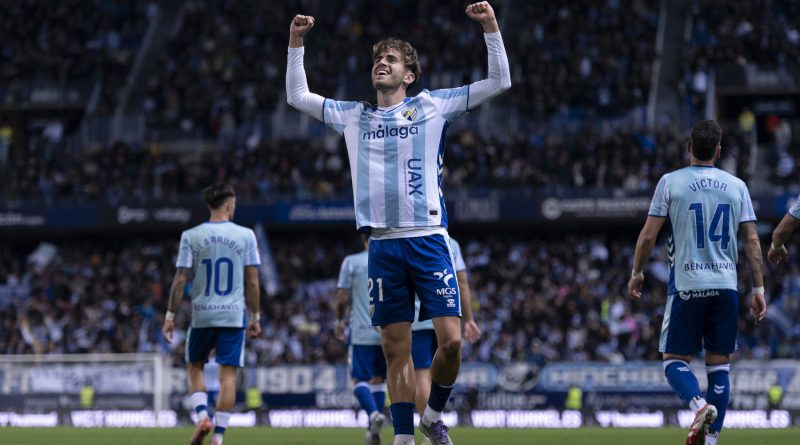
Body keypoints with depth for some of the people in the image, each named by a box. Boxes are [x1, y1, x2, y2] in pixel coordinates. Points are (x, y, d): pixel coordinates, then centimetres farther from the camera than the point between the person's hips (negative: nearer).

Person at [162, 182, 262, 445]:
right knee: (228, 374, 2)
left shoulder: (191, 236, -1)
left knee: (195, 367, 19)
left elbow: (180, 280, -3)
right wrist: (255, 317, 9)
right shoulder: (245, 236, -1)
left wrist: (170, 316, 3)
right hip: (234, 315, -1)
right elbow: (252, 281, 0)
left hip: (202, 315, 1)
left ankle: (202, 416, -2)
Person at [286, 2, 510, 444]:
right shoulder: (353, 116, 16)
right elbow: (297, 96, 24)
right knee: (395, 349, 1)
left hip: (428, 240, -2)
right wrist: (296, 42, 16)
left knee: (451, 340, -11)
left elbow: (498, 82, 7)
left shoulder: (432, 106, 8)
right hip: (383, 246, 2)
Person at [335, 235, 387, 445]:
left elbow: (342, 298, -2)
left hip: (362, 333, -3)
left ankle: (374, 413, -28)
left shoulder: (351, 262, -1)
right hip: (388, 332, 3)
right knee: (378, 380, 14)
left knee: (360, 380, 0)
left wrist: (339, 321, 14)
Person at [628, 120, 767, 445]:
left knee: (675, 360, 6)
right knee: (719, 364, 9)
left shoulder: (670, 182, -1)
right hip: (726, 285, 2)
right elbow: (752, 241, 6)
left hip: (686, 285, -2)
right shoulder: (736, 186, 7)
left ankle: (700, 404, -23)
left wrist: (637, 273, 13)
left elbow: (648, 235, -2)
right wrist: (758, 288, 10)